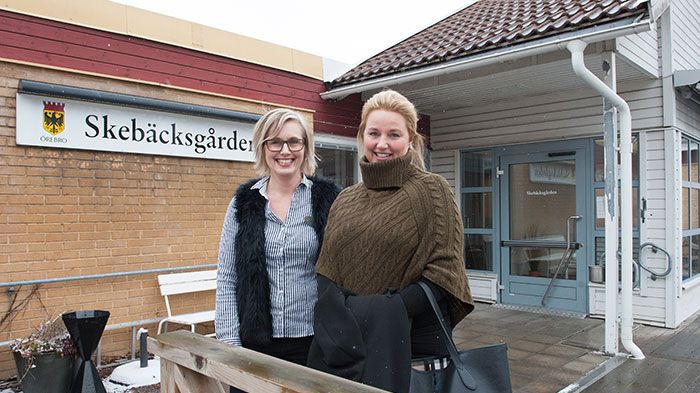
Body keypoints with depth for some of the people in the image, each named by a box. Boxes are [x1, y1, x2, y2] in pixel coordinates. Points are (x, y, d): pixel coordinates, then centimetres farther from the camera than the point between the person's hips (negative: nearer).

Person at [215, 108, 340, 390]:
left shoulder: (328, 200, -2)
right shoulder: (243, 204, 3)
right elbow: (226, 279, 3)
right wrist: (230, 344, -2)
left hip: (314, 343, -1)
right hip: (254, 343, 2)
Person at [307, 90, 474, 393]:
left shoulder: (431, 190, -6)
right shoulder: (345, 200, 9)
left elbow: (445, 268, -13)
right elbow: (325, 271, 8)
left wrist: (389, 310, -23)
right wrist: (337, 317, -12)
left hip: (411, 339, -4)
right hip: (343, 340, 5)